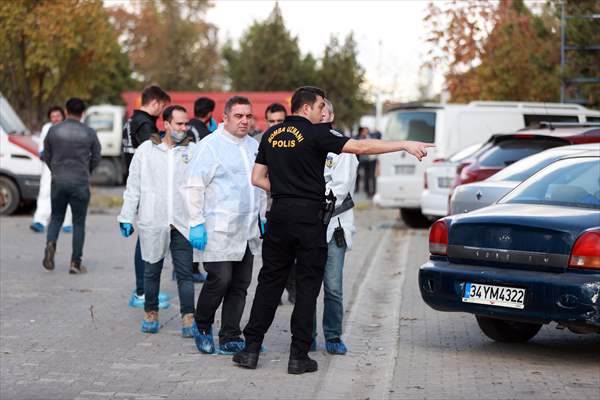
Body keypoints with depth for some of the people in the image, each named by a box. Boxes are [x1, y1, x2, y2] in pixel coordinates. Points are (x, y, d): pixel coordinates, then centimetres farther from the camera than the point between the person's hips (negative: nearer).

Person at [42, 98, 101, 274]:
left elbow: (46, 156, 8)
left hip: (58, 182, 1)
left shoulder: (53, 130, -1)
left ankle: (50, 245, -10)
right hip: (80, 183, -1)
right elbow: (96, 159, 5)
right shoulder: (90, 133, -3)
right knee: (79, 223, 8)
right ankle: (76, 263, 4)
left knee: (56, 218, 18)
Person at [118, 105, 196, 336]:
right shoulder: (146, 150, 4)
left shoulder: (192, 151, 5)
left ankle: (188, 318, -2)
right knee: (151, 271, 11)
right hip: (152, 223, 0)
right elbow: (133, 187, 7)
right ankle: (151, 313, 24)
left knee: (185, 273, -3)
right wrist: (126, 217, 4)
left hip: (182, 223, 0)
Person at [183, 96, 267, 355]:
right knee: (219, 280, -10)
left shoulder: (254, 146, 15)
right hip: (219, 230, -6)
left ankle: (230, 339, 13)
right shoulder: (211, 146, -6)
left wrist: (262, 218, 20)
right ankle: (202, 327, 14)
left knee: (240, 285, 6)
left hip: (248, 232, 7)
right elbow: (194, 186, -9)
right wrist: (196, 224, -12)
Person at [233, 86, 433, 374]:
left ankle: (251, 348, 10)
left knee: (269, 281, 11)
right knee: (307, 285, 2)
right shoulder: (315, 133, -9)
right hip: (310, 216, -5)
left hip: (279, 213, 5)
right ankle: (299, 356, 3)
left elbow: (257, 178, 11)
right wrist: (404, 145, -14)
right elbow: (361, 147, -16)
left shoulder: (271, 135, 10)